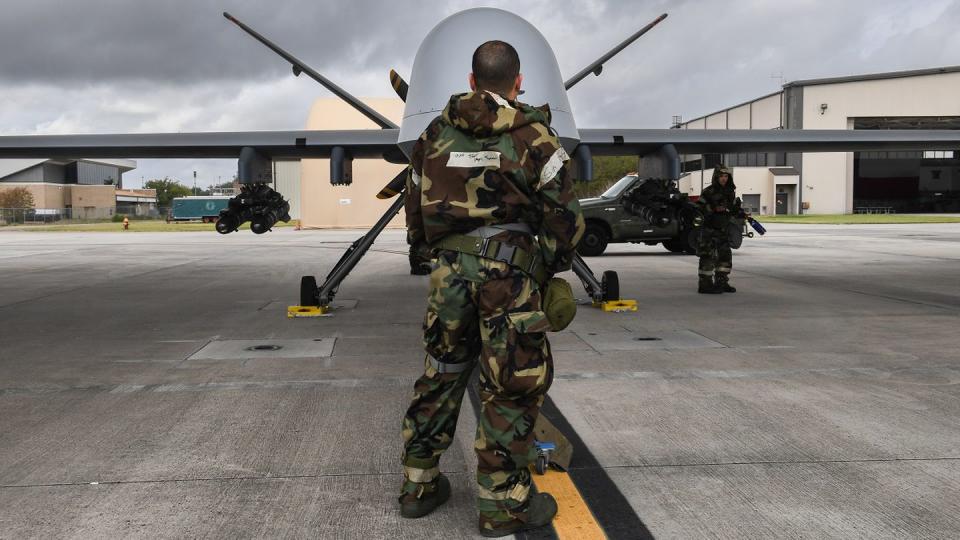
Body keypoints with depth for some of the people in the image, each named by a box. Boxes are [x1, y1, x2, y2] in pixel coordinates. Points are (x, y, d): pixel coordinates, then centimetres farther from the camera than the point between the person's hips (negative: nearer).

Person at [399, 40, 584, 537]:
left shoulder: (435, 134, 10)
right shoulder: (533, 136, -3)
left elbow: (415, 210, 15)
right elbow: (564, 215, -4)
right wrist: (550, 267, 11)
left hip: (449, 270, 5)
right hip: (509, 269, -4)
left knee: (439, 375, 16)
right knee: (512, 385, 4)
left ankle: (418, 485, 27)